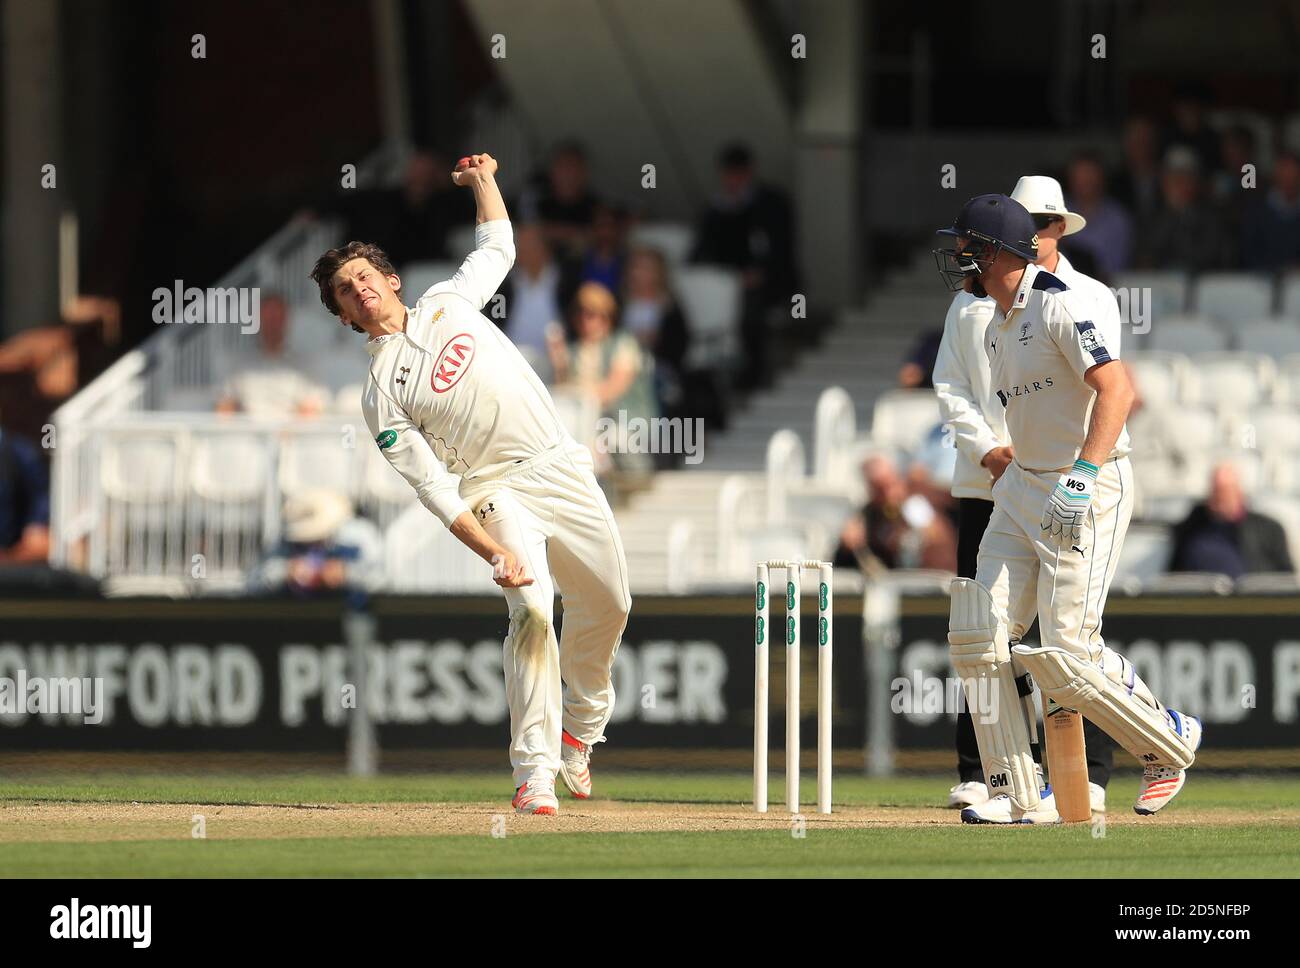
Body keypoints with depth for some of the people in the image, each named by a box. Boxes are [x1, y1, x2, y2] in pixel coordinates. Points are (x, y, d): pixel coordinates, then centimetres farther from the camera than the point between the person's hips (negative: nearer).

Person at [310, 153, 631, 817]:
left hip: (566, 469, 5)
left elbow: (498, 246, 31)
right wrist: (495, 552, -24)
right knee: (533, 610, -25)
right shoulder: (381, 395, -5)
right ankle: (535, 775, -25)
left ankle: (579, 729, 36)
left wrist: (482, 180, 22)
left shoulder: (448, 303, 10)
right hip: (502, 493, -5)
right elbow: (435, 490, -14)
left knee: (607, 606, 11)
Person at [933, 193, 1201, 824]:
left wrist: (1083, 476, -35)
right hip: (1022, 488, 9)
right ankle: (1019, 796, 0)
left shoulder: (1059, 306, -16)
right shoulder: (998, 328, 15)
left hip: (1088, 489, -9)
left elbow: (1115, 388, -27)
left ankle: (1171, 740, 11)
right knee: (978, 631, -3)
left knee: (1063, 655, -13)